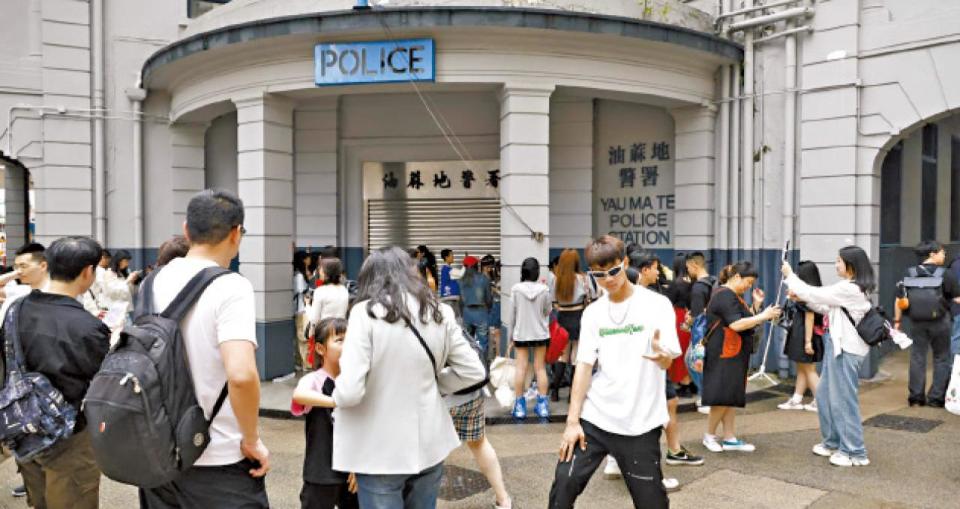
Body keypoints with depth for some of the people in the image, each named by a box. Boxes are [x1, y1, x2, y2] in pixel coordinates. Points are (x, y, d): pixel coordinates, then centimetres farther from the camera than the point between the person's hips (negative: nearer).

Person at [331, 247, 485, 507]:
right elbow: (473, 372, 3)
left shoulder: (366, 312, -15)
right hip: (429, 443, 5)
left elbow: (350, 391, -20)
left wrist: (337, 396, 2)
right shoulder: (440, 312, 0)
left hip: (381, 450, -4)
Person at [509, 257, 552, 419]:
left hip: (521, 333, -1)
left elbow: (513, 313, -4)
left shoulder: (516, 289, -10)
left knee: (521, 367, 4)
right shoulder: (544, 289, -8)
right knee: (540, 368, 9)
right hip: (540, 333, 1)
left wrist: (512, 332, 6)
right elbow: (547, 311, 0)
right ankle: (542, 404, 12)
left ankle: (519, 405, 8)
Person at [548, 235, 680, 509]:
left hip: (640, 422, -2)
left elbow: (668, 362, -12)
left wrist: (660, 354, -38)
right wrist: (572, 421, -3)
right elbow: (584, 366, 3)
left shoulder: (657, 304, -6)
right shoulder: (593, 312, 4)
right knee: (564, 485, -1)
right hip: (594, 416, 3)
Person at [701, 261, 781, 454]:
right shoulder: (725, 296, -17)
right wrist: (764, 316, -22)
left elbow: (747, 320, 16)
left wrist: (756, 304, 6)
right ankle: (709, 435, 11)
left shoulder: (734, 296, 16)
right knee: (723, 397, -4)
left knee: (732, 398, 10)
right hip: (724, 354, -10)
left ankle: (730, 439, 15)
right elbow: (736, 324, -26)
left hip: (735, 355, 10)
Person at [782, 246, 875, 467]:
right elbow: (827, 308, 19)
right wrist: (803, 298, 9)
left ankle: (855, 453, 8)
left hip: (846, 349, -10)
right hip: (838, 345, 10)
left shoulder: (848, 289, -19)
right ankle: (832, 442, 28)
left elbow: (814, 293, -15)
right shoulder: (853, 288, 12)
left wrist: (790, 276, -3)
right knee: (825, 395, 17)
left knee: (843, 399, -2)